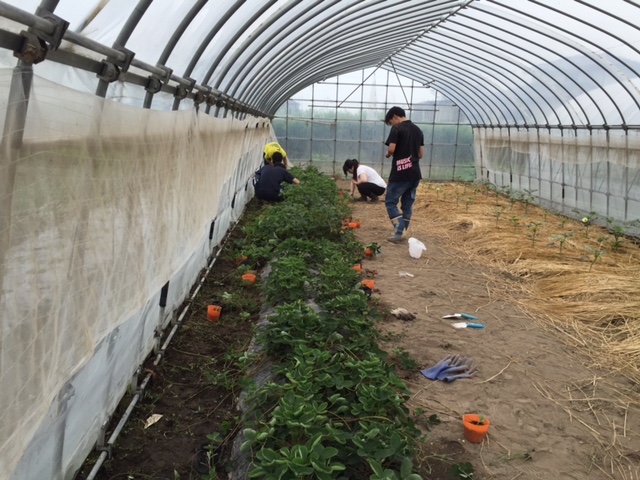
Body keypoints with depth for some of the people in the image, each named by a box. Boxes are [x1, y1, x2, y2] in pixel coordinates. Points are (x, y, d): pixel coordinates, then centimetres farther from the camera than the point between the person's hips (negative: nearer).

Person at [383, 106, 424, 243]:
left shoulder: (397, 129, -8)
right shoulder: (418, 130, 13)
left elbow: (391, 149, -16)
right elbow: (421, 154, 13)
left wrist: (387, 154, 5)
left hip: (400, 174, -7)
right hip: (415, 174, 7)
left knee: (390, 202, 2)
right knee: (408, 204, 13)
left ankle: (398, 233, -8)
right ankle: (401, 232, 17)